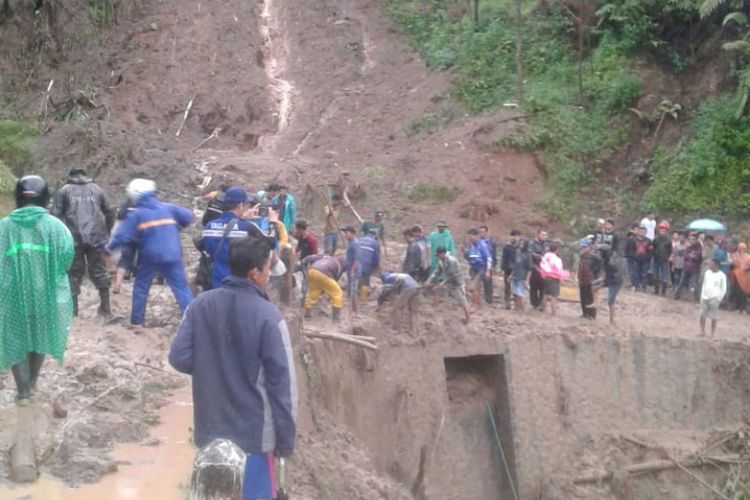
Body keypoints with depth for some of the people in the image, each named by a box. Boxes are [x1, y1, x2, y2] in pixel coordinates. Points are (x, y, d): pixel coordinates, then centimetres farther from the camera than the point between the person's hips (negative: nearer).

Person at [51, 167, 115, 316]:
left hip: (73, 238, -2)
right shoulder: (96, 189, 17)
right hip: (96, 237, 2)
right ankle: (105, 306, 11)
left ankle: (73, 308, 5)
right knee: (99, 270, 10)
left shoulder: (63, 191, 9)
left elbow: (55, 215, 1)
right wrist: (106, 232, 23)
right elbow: (110, 212, 16)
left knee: (74, 272, 6)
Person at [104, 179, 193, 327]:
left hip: (150, 257, -1)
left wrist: (108, 248, 10)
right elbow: (188, 217, 10)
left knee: (141, 287, 16)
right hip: (172, 256, 1)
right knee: (181, 287, 3)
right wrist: (175, 227, 27)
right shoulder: (168, 208, 7)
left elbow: (122, 235, -4)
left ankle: (136, 321, 20)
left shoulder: (136, 214, -1)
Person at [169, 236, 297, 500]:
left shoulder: (200, 305, -5)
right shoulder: (268, 316, -17)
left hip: (210, 429, 5)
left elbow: (179, 358, -1)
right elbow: (282, 384, -15)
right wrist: (286, 440, -5)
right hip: (253, 432, -4)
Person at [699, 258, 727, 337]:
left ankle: (712, 333, 8)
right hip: (704, 297, 5)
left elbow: (724, 288, -4)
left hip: (714, 299, -5)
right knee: (702, 315, 4)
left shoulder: (722, 275, -7)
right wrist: (702, 295, 10)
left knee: (714, 317, 1)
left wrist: (719, 298, -9)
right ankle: (702, 331, 14)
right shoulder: (707, 272, 7)